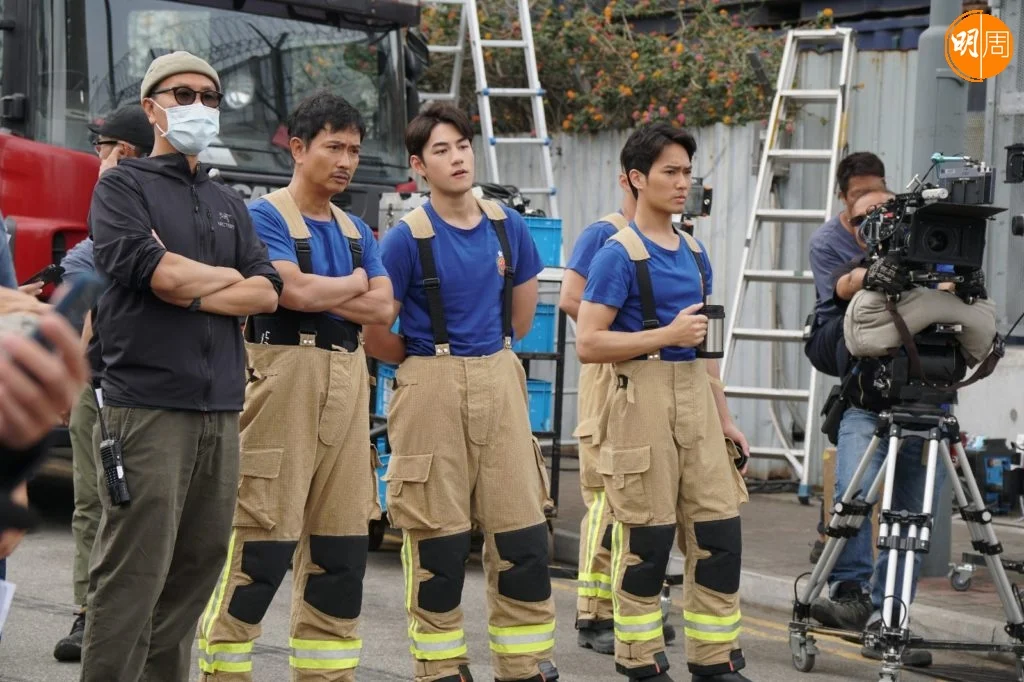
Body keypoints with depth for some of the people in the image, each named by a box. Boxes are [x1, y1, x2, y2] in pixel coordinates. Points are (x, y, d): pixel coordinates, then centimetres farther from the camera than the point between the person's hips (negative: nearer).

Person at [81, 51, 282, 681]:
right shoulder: (124, 186, 4)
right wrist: (227, 278, 2)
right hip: (148, 405, -6)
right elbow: (152, 271, -13)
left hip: (221, 411, 6)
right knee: (133, 576, -9)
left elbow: (267, 293, 9)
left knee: (196, 570, 5)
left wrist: (188, 290, -6)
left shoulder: (228, 204, 21)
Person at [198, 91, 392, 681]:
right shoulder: (266, 216, -2)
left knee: (343, 544, 8)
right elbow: (294, 289, -16)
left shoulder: (356, 230, 18)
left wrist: (318, 293, -7)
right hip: (286, 376, -7)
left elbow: (383, 310, 6)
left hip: (348, 385, 7)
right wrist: (354, 284, 1)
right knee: (263, 539, -10)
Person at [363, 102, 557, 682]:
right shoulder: (408, 237, -8)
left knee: (523, 531, 3)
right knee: (439, 541, 2)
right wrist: (430, 362, 8)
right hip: (431, 391, -4)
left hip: (500, 382, 4)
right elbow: (375, 334, -4)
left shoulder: (506, 225, 5)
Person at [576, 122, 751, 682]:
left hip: (696, 398, 7)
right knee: (646, 542, -1)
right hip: (643, 398, -7)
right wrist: (667, 335, -16)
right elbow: (588, 344, -13)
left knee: (719, 535, 4)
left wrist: (724, 418, 20)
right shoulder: (619, 253, -8)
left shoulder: (694, 252, 14)